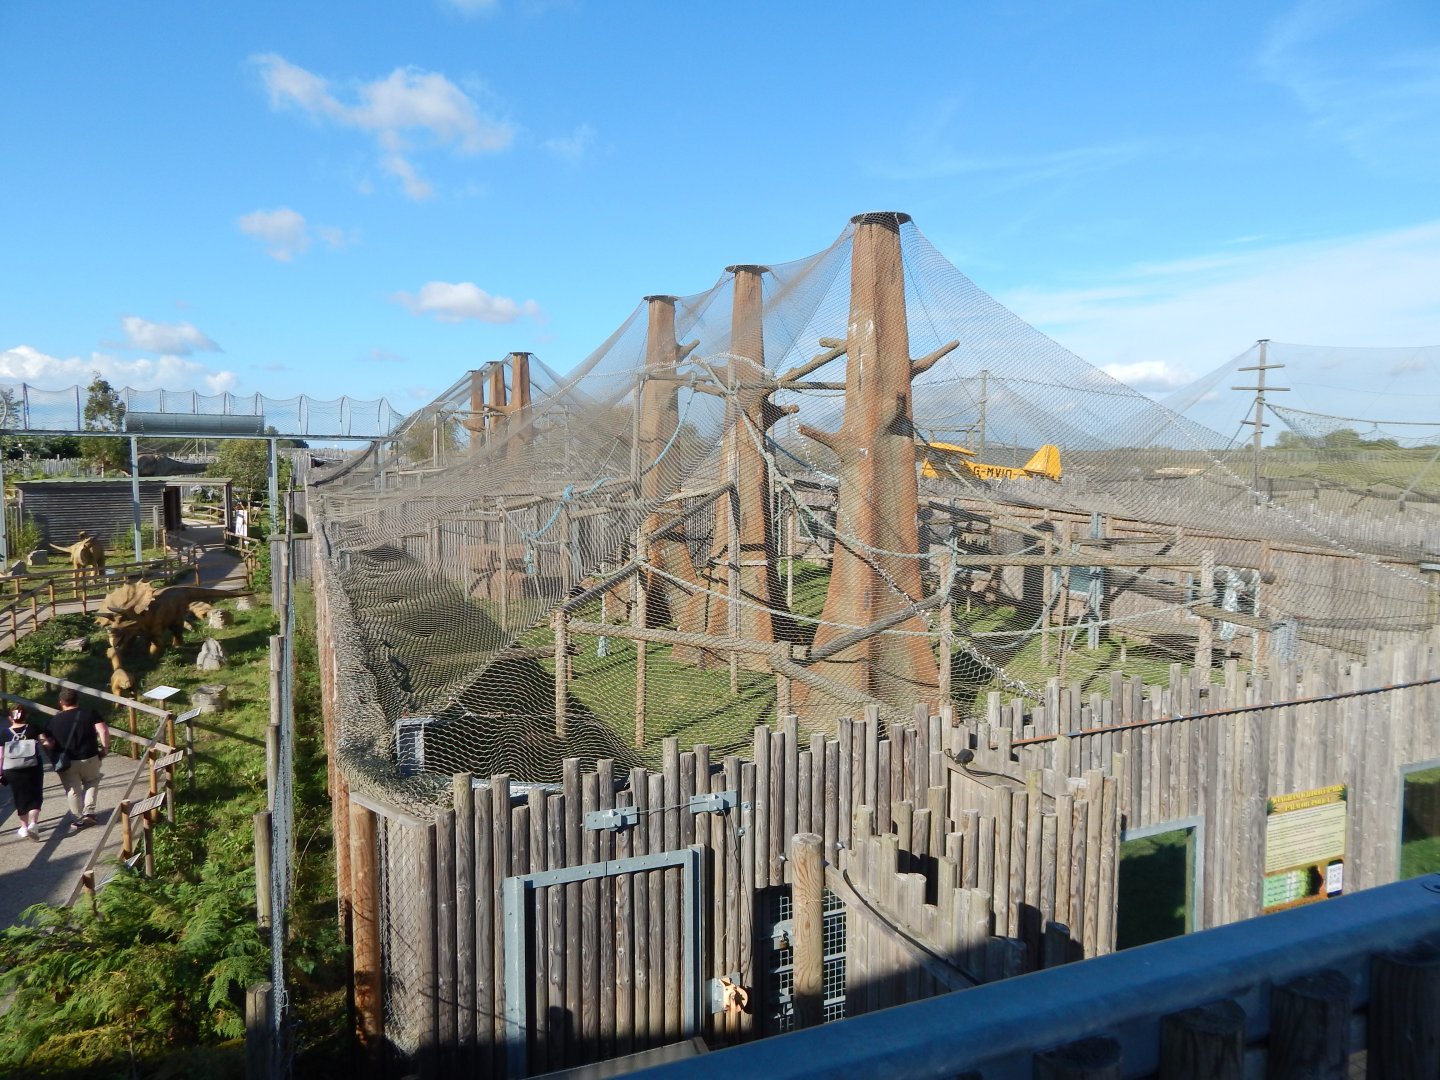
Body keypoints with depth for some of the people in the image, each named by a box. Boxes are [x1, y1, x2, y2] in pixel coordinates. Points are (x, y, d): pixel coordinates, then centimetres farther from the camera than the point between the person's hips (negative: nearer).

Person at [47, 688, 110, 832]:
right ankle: (88, 813, 14)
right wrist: (105, 748, -3)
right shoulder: (90, 712, -3)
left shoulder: (55, 720, 0)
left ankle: (77, 820, 21)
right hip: (90, 758, 0)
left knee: (72, 791, 13)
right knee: (91, 782, 24)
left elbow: (49, 744, -3)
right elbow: (103, 731, -14)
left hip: (66, 762, 0)